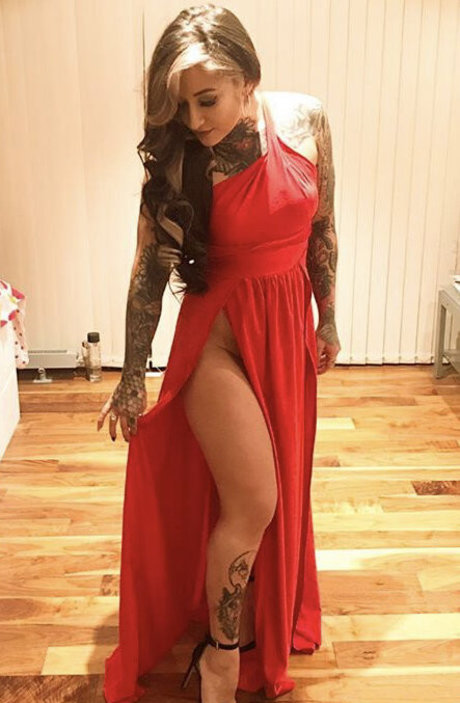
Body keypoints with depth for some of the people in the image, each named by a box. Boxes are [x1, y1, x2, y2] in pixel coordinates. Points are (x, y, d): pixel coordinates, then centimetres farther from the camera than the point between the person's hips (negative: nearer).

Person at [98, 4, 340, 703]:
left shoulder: (305, 120, -7)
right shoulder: (177, 159, -14)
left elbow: (322, 228, 4)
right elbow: (149, 270, -10)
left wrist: (325, 320, 10)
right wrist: (131, 380, -7)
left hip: (288, 327, 4)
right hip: (219, 333, -4)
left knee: (278, 491, 18)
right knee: (251, 501, -5)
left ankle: (268, 618, 44)